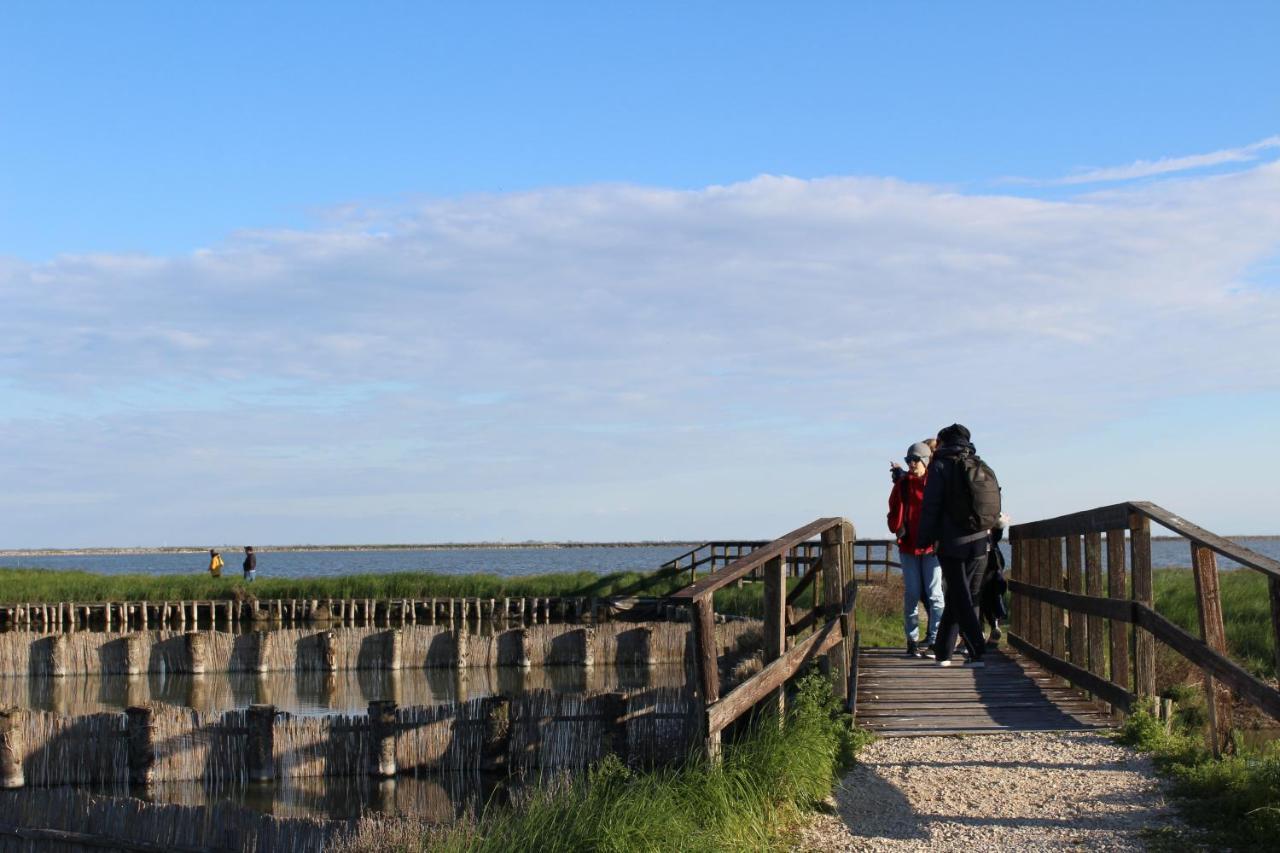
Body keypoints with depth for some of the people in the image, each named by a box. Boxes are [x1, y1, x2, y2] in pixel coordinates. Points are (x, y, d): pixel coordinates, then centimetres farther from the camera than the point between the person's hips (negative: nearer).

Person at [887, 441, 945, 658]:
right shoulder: (902, 484, 7)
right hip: (908, 546, 2)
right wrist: (897, 527, -8)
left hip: (932, 546, -2)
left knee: (934, 594, -3)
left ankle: (934, 640, 1)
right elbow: (895, 512, 11)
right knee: (911, 595, 4)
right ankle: (912, 641, 9)